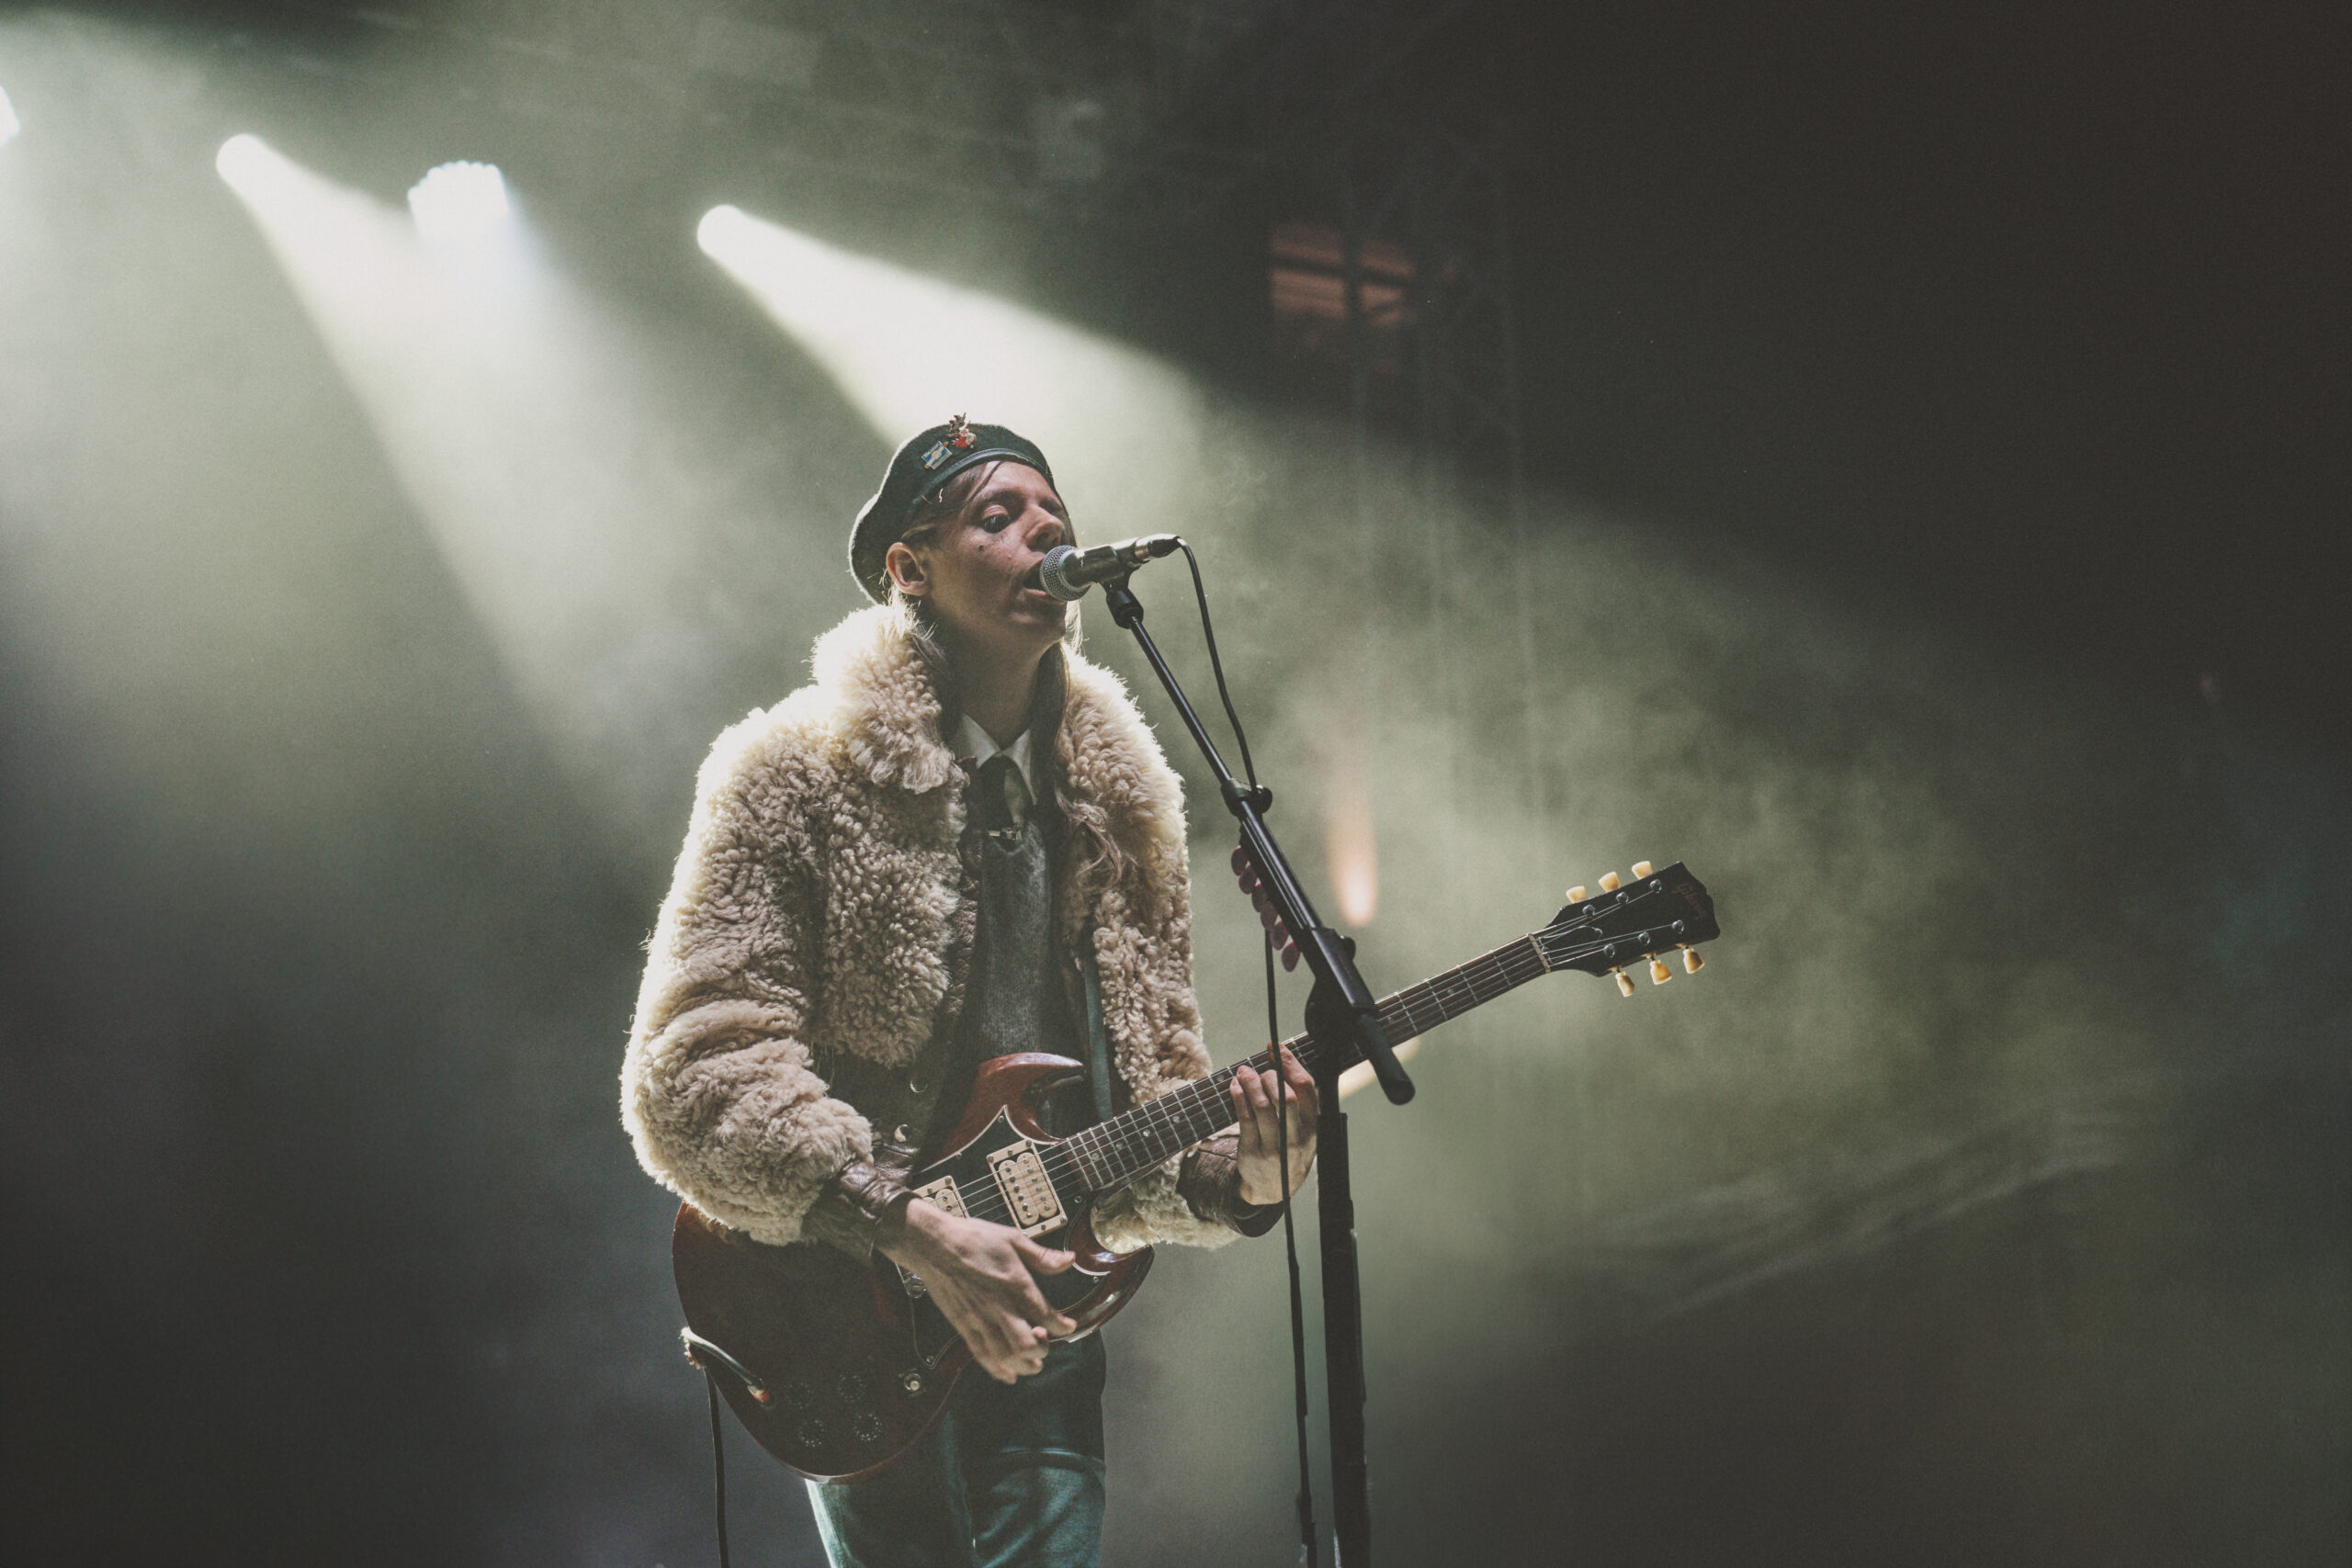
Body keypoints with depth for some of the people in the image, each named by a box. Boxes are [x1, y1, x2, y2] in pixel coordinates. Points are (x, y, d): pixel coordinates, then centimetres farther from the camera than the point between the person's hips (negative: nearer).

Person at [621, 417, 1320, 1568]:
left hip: (1036, 1327, 5)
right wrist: (916, 1233, -21)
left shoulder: (1118, 802, 14)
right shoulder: (794, 779, -5)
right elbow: (691, 1075, -12)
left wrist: (1237, 1178, -5)